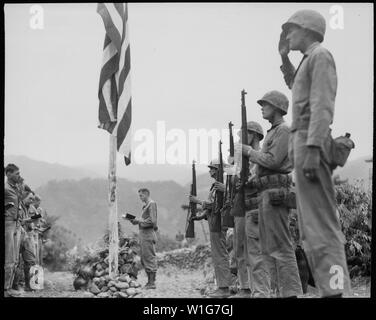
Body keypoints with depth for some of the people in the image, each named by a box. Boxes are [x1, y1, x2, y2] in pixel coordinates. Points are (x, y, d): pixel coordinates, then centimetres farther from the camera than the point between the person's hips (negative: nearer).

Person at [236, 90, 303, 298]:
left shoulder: (283, 130, -6)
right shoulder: (272, 132, 23)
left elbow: (272, 161, -16)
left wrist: (249, 151, -7)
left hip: (275, 191, -10)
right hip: (265, 192, 10)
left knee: (280, 246, -12)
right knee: (268, 247, 10)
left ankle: (290, 292, -13)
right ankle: (280, 288, 13)